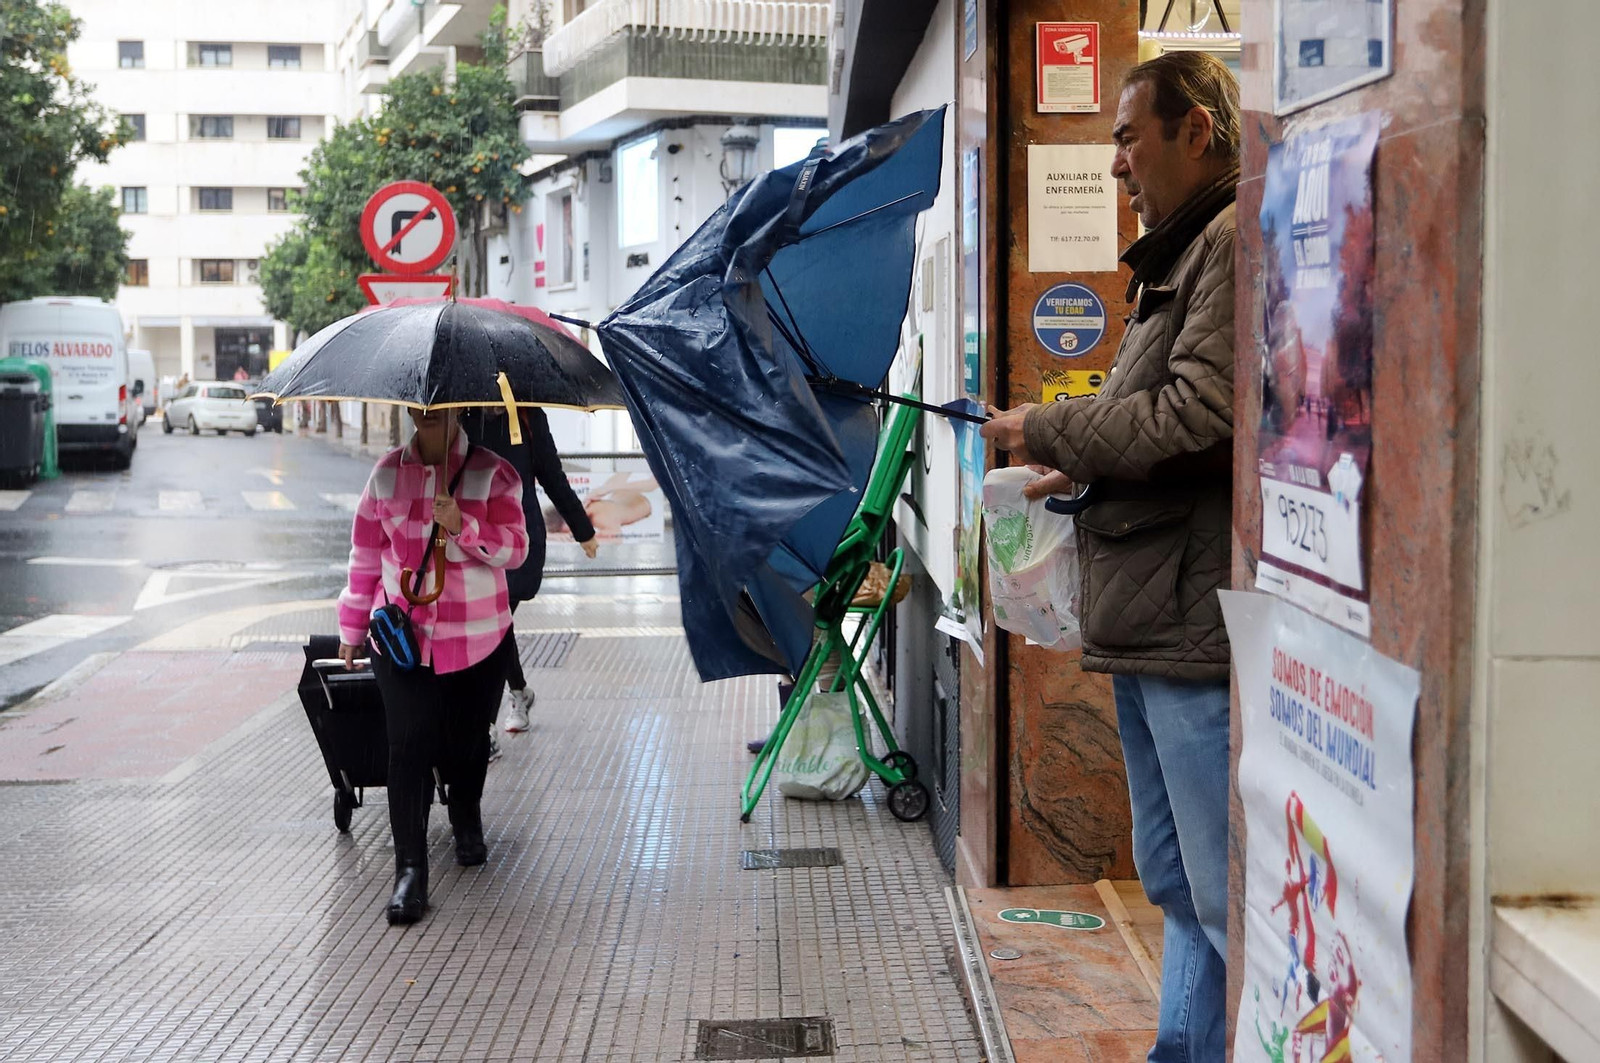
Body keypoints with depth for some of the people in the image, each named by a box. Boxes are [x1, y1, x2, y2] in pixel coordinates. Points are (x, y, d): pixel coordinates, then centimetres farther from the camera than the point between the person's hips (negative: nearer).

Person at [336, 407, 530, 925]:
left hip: (477, 639, 0)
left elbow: (515, 548, -11)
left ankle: (466, 819, 42)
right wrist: (352, 629, 14)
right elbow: (365, 554, 10)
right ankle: (409, 867, -7)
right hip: (402, 635, 0)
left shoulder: (492, 472, -3)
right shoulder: (387, 473, 4)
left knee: (469, 740, 11)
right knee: (408, 742, -10)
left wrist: (462, 526, -28)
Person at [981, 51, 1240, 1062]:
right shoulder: (1180, 256, 21)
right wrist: (1080, 475, 10)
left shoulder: (1236, 242, -12)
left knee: (1228, 897, -7)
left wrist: (1045, 431, -8)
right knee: (1179, 884, 19)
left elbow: (1197, 417, -21)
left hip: (1200, 627, -11)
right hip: (1149, 624, 11)